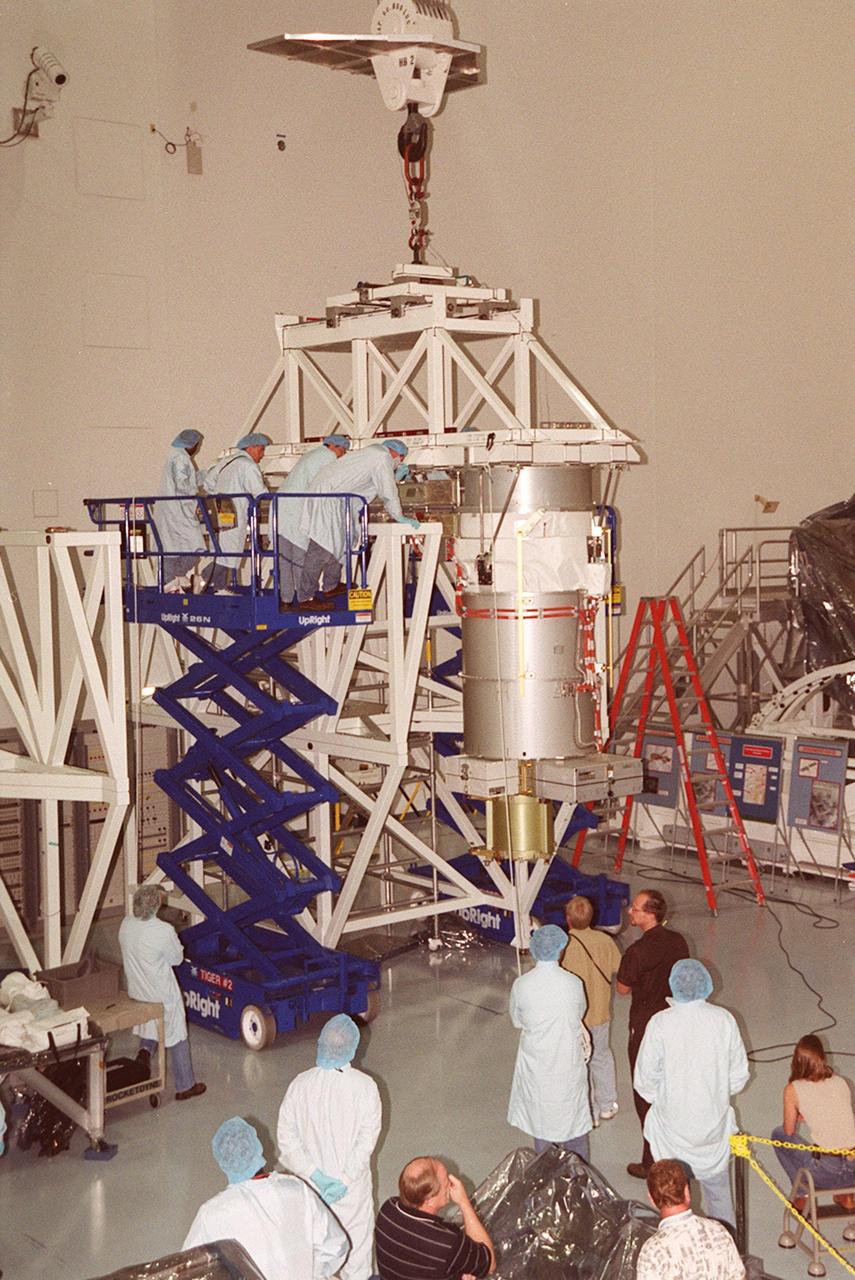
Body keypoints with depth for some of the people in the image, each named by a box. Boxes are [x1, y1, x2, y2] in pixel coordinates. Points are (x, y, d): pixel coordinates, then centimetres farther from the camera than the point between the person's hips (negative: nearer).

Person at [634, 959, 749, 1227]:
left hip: (673, 1122, -2)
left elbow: (645, 1079, -11)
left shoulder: (660, 1023, -18)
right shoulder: (724, 1020, -11)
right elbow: (739, 1074, -2)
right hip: (715, 1121, 2)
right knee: (718, 1188, 21)